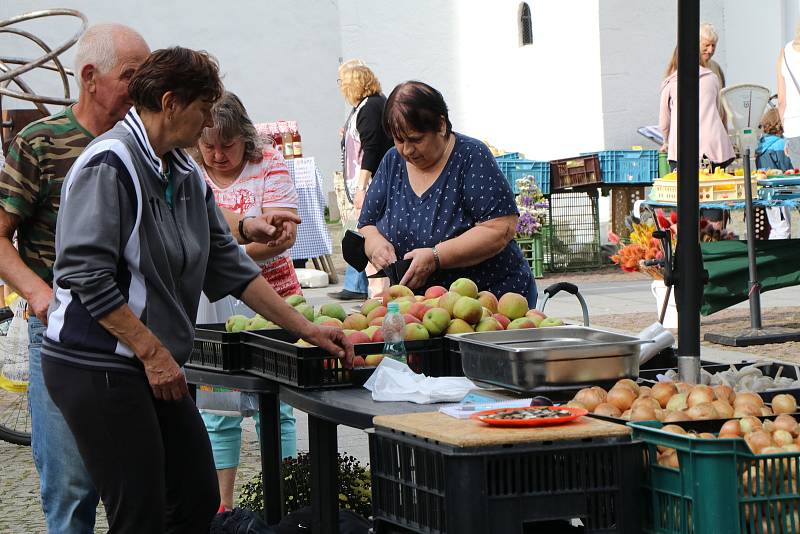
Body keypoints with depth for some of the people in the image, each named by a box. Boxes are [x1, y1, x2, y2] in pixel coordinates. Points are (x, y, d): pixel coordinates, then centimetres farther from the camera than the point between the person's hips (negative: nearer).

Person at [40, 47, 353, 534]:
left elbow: (228, 264, 17)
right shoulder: (110, 164, -14)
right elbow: (87, 275, -20)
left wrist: (305, 329, 13)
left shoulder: (185, 173, 13)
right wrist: (153, 352, -18)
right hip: (98, 368, -9)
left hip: (157, 366, 9)